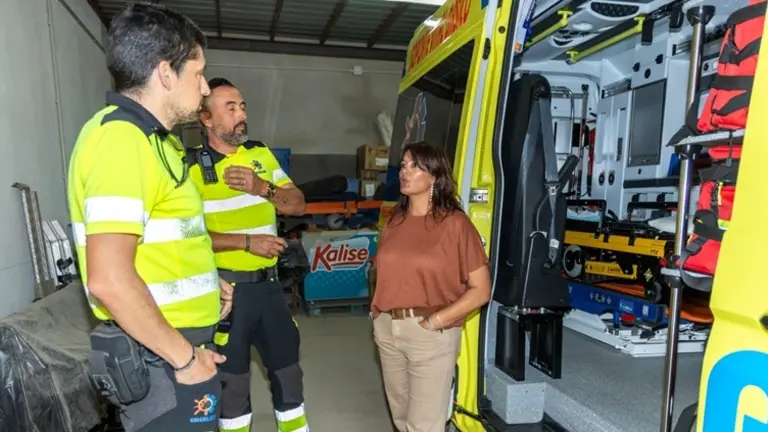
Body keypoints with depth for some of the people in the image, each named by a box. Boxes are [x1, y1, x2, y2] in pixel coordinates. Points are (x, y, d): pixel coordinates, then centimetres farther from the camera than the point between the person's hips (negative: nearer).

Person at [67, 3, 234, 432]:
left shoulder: (149, 138, 12)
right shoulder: (122, 137, -21)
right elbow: (108, 279, -29)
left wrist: (205, 280, 17)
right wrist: (184, 357, -20)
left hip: (177, 345, 10)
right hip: (159, 357, -10)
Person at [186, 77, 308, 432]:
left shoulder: (261, 154, 7)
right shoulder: (191, 166, -10)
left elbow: (297, 205, 4)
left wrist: (263, 188, -13)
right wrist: (247, 241, -20)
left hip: (268, 282, 5)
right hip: (227, 287, -5)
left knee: (288, 369, 17)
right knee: (232, 379, 12)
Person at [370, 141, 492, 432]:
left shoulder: (455, 223, -10)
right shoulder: (394, 221, 7)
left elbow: (481, 290, -11)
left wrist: (434, 322, -14)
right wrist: (377, 313, 2)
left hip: (431, 335, -6)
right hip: (387, 330, 6)